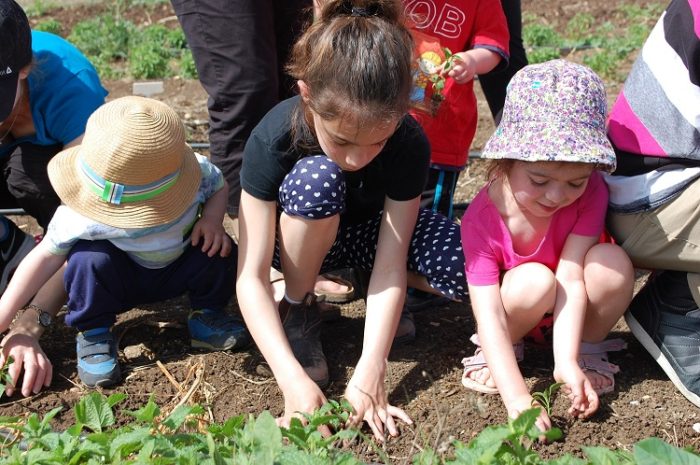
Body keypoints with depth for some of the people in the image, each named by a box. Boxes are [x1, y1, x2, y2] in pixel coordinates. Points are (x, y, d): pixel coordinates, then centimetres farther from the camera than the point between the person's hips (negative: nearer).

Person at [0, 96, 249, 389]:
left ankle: (207, 315, 4)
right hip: (119, 282, -2)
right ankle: (94, 334, -6)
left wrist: (212, 219, -28)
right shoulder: (81, 216, -35)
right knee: (88, 258, -34)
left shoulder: (198, 173, -30)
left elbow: (220, 186, -6)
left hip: (178, 272, 2)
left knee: (220, 249, -26)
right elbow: (46, 255, -23)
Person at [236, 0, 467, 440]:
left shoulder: (410, 143, -29)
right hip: (297, 236, -1)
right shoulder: (274, 139, -34)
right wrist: (293, 380, -44)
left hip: (366, 230, 2)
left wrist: (368, 376, -38)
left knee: (463, 265, -28)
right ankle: (298, 309, -13)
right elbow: (252, 278, -34)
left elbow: (390, 270, -29)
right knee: (316, 178, -38)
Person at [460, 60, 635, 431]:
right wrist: (517, 398, -46)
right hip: (517, 308, -1)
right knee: (534, 280, -36)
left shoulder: (589, 192, -25)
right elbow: (488, 313, -36)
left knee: (611, 262, -30)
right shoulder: (482, 219, -31)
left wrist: (568, 362, -41)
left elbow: (571, 277, -30)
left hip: (571, 313, 2)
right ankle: (494, 352, -5)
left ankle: (590, 349, -4)